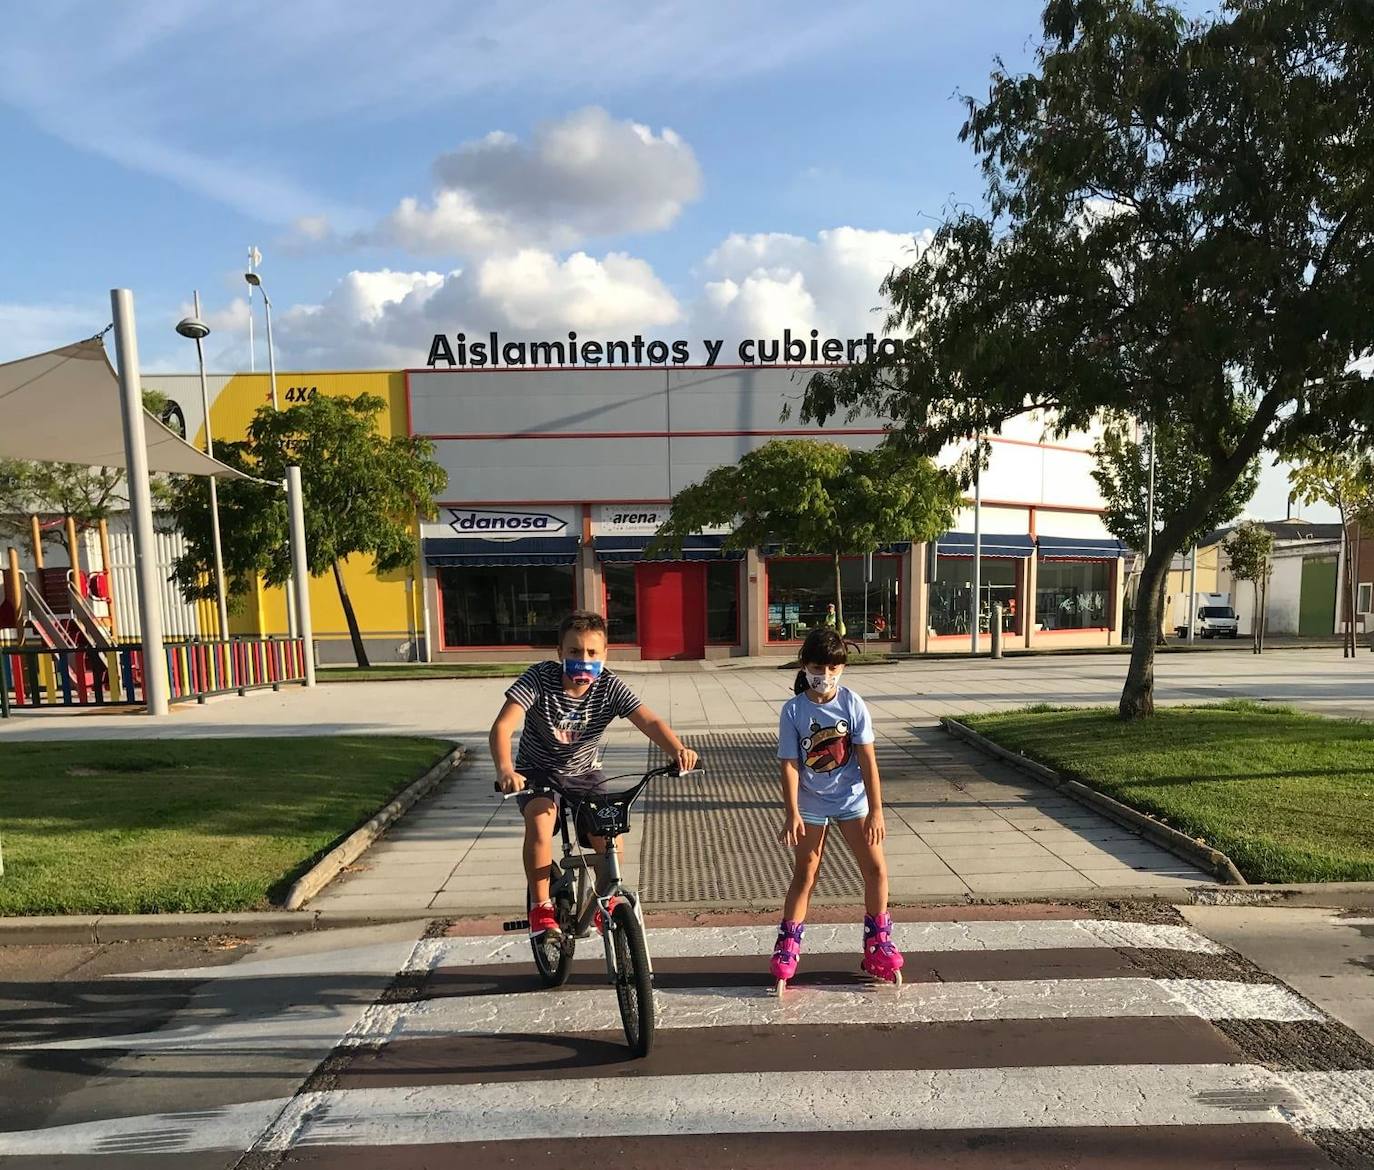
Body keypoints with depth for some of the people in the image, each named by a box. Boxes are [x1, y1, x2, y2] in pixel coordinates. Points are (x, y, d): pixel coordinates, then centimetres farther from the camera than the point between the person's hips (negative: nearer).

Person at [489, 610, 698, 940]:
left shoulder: (610, 688, -20)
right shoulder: (539, 678, -25)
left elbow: (650, 721, -31)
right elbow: (502, 727, -34)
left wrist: (677, 750, -51)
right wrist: (505, 769, -54)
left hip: (583, 772, 2)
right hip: (537, 771, -2)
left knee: (609, 832, -16)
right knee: (540, 820, -30)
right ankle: (541, 907, -10)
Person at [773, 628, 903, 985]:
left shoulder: (852, 704, -11)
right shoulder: (793, 710, -13)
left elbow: (867, 759, -11)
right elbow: (789, 764, -12)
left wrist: (876, 811, -13)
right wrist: (792, 814, -17)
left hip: (852, 797, 1)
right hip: (811, 802, -1)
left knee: (876, 868, -1)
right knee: (804, 873, 6)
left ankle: (878, 944, 18)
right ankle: (787, 946, 18)